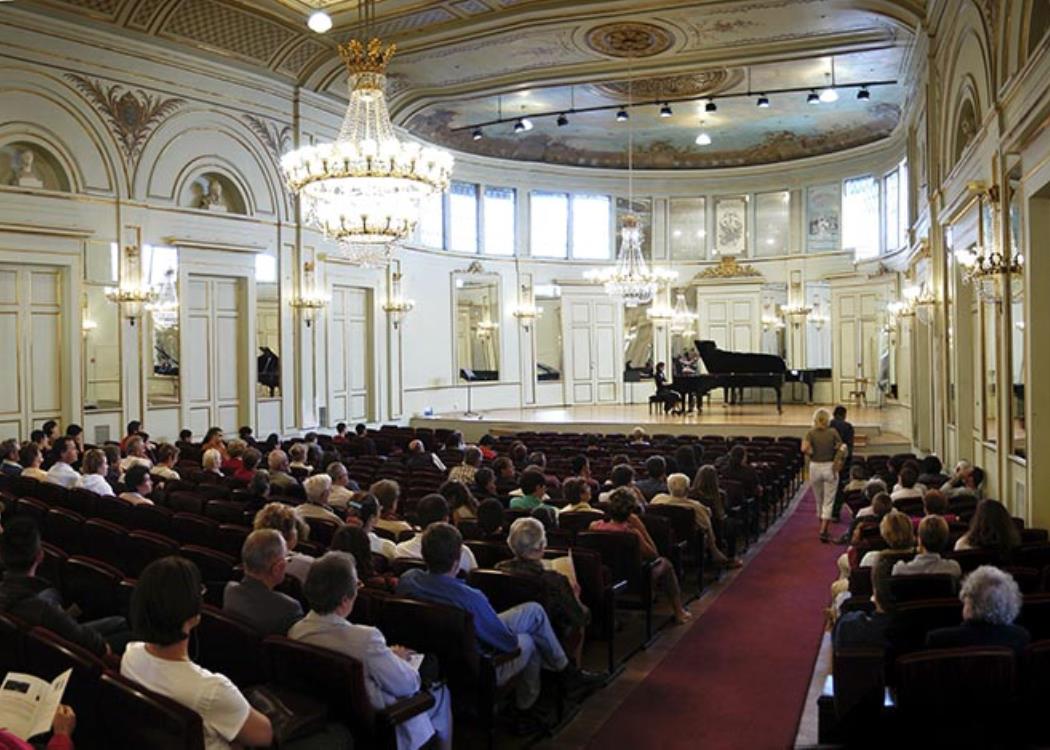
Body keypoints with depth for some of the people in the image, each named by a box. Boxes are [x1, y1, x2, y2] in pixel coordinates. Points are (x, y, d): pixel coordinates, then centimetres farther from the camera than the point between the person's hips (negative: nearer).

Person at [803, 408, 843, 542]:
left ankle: (823, 528, 33)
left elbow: (804, 449, -19)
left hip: (815, 467, 2)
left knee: (819, 500, 18)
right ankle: (823, 531, -11)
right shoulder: (833, 433, -6)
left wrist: (812, 454, 0)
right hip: (830, 467, -2)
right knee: (828, 502, 1)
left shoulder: (811, 433, -5)